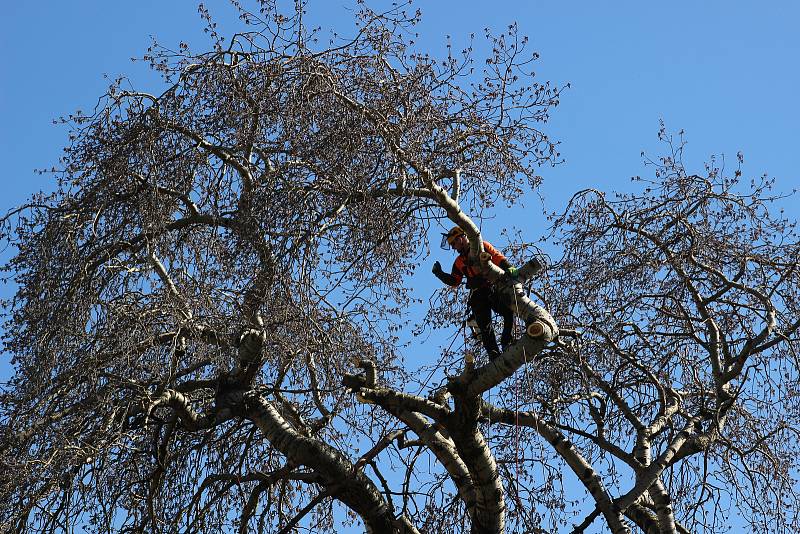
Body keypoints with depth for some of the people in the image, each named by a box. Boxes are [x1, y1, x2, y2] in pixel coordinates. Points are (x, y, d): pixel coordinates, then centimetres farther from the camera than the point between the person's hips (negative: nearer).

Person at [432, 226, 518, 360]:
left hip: (493, 288, -4)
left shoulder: (483, 247, 10)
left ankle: (507, 342, -16)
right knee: (485, 327, -7)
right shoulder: (459, 262, 24)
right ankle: (494, 355, -11)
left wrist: (508, 267, -19)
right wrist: (440, 274, 8)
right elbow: (454, 282, 20)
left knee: (509, 311, -25)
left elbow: (498, 258, -2)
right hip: (477, 295, 4)